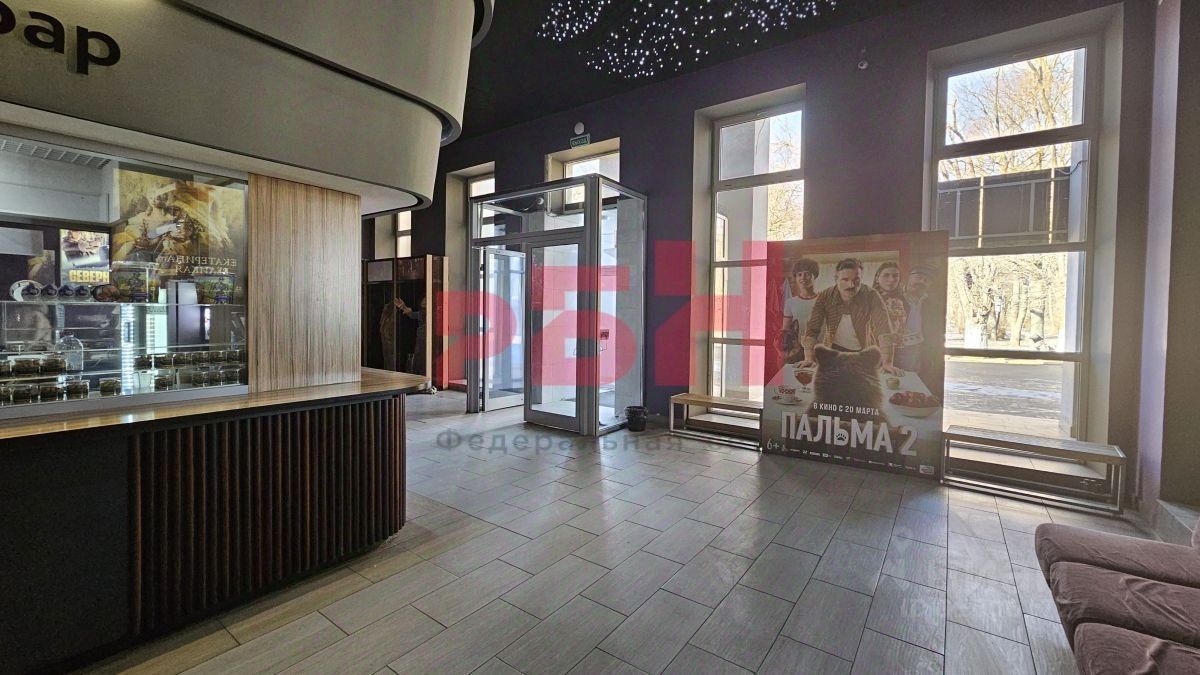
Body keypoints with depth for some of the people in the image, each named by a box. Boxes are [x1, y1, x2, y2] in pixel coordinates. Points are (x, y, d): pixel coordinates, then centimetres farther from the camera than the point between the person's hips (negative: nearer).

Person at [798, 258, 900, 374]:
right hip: (835, 350, 0)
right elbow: (812, 329, -18)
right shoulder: (824, 297, -16)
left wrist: (887, 363, -34)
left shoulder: (871, 296, -17)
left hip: (863, 351, 0)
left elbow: (883, 329, -23)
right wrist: (809, 359, -30)